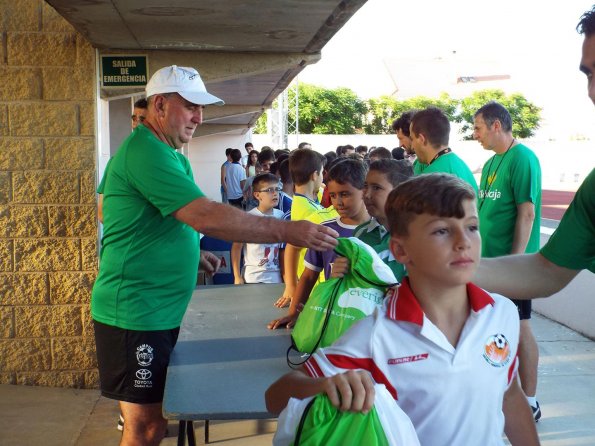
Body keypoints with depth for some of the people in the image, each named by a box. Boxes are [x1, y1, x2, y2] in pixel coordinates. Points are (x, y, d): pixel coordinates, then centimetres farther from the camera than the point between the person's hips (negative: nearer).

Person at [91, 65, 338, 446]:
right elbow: (205, 216, -30)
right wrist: (287, 231, -28)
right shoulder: (146, 153, -20)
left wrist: (192, 253, 14)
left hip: (159, 312, 10)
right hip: (136, 314, -10)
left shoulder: (169, 154, 14)